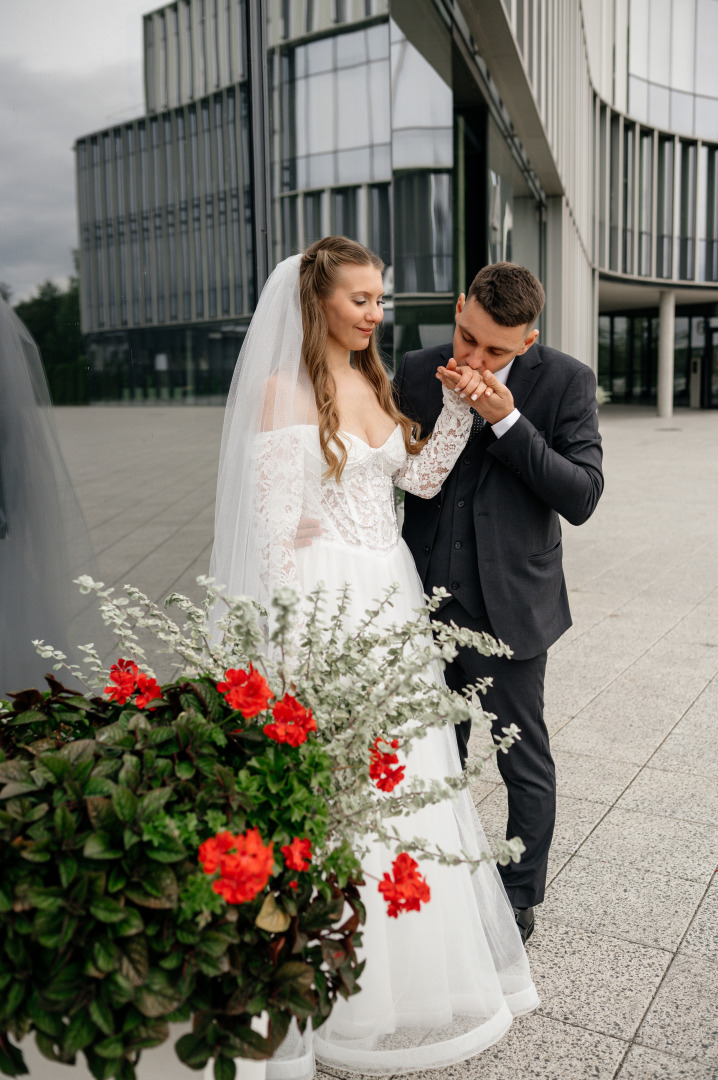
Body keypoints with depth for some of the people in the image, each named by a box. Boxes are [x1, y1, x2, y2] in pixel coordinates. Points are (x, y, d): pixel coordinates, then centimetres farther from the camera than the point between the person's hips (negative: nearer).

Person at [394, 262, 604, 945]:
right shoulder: (416, 373, -1)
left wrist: (506, 419, -22)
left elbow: (582, 497, -16)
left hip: (509, 605, -3)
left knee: (524, 762, 11)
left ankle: (520, 895, 35)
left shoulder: (565, 381, -9)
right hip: (429, 603, 3)